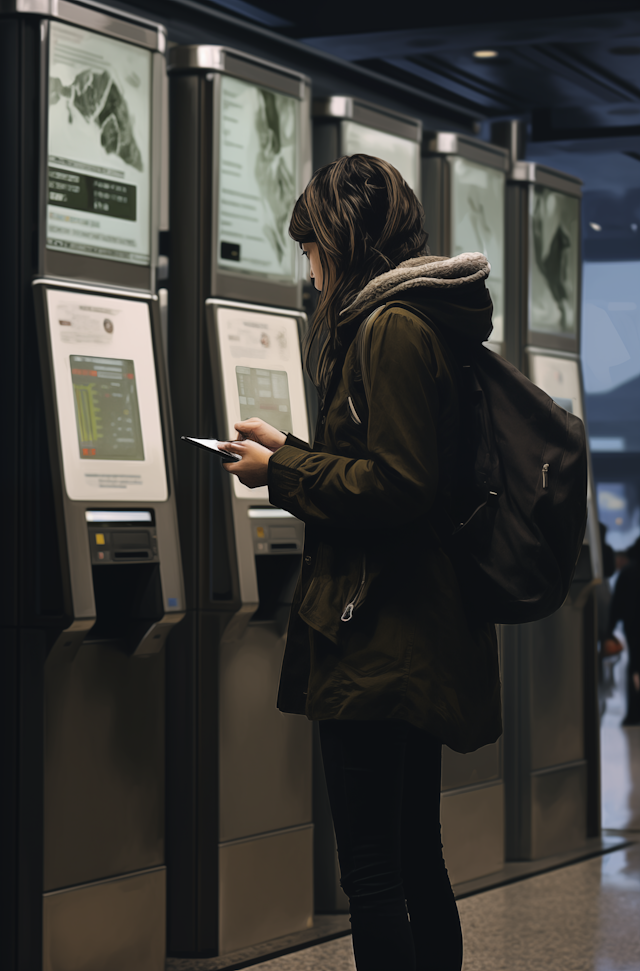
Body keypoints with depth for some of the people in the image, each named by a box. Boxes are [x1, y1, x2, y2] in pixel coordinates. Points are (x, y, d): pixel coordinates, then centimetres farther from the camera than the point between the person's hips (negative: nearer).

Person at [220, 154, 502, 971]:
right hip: (418, 633, 11)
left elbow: (396, 485, -21)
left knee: (371, 873, -7)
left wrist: (282, 470, -9)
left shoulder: (392, 328, -14)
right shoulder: (426, 322, 17)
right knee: (415, 860, 16)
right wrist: (293, 453, 19)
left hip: (379, 637, -11)